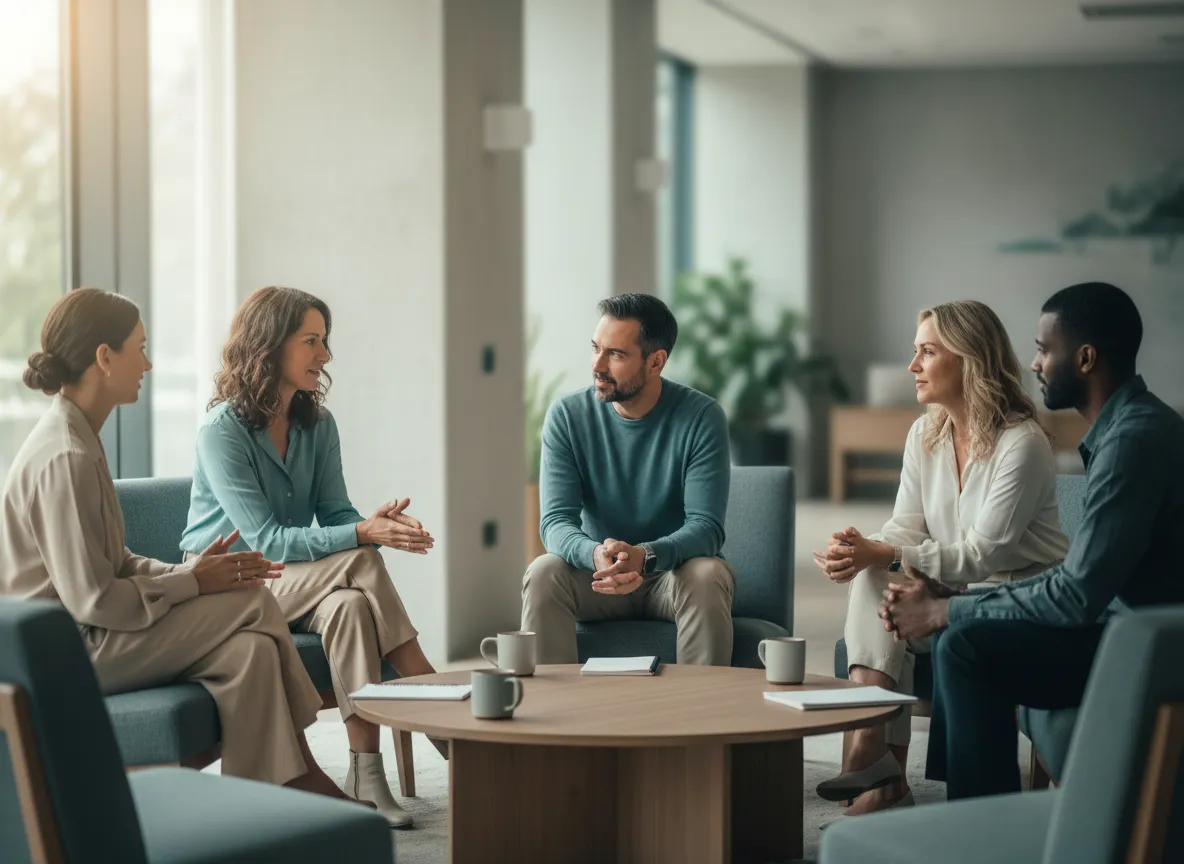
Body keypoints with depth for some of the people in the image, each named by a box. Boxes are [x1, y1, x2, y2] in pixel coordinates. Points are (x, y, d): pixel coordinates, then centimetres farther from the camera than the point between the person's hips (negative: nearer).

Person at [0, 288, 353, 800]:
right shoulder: (65, 459, -20)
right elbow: (92, 599, -23)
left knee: (252, 648, -9)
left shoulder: (76, 437, 14)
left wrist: (188, 571, 0)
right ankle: (295, 774, -1)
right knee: (253, 602, -13)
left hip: (82, 637, 10)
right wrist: (192, 581, -12)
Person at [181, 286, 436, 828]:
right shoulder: (223, 430, -16)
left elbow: (335, 514, 2)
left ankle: (366, 773, -34)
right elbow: (267, 540, -22)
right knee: (359, 564, -29)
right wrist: (362, 535, -33)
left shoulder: (317, 425, 5)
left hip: (296, 583, 6)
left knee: (351, 604, -30)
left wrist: (379, 524, -23)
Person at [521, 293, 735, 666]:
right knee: (543, 573, -28)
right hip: (597, 578, 2)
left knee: (707, 576, -34)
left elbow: (706, 526, -18)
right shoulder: (567, 415, -6)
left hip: (676, 570, -1)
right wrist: (595, 555, -38)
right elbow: (556, 521, -13)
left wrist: (644, 556, -39)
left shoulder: (701, 417, -12)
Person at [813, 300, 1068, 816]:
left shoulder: (1021, 443, -18)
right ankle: (873, 742, -33)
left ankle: (878, 753, -20)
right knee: (871, 579, -23)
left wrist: (886, 554, -28)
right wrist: (862, 550, -20)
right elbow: (906, 527, 4)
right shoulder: (924, 435, 7)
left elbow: (982, 553, -22)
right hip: (953, 592, 7)